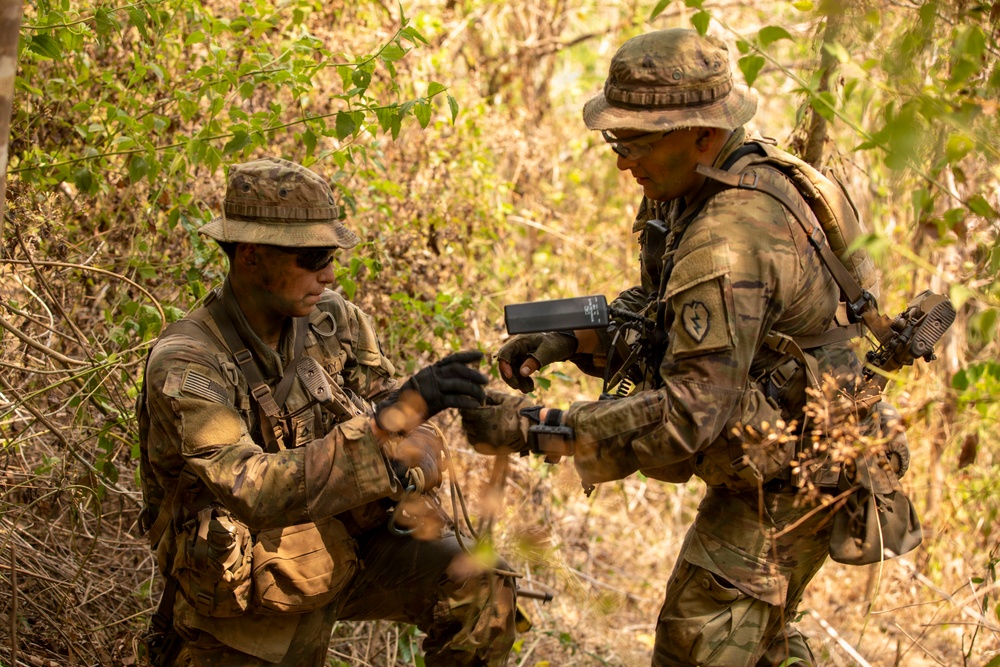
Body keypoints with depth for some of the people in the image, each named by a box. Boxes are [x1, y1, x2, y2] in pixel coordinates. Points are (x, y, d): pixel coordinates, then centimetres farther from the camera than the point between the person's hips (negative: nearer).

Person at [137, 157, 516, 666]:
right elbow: (258, 492, -38)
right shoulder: (184, 367, -24)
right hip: (247, 600, -4)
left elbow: (418, 435, 1)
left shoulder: (337, 322, -6)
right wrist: (397, 414, -44)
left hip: (343, 547, 4)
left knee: (478, 583, -16)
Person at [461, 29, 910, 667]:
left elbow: (688, 414, -36)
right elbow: (658, 308, 11)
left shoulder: (727, 244, -33)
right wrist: (565, 340, -7)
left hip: (782, 487, -10)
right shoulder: (694, 188, -1)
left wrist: (535, 428, -36)